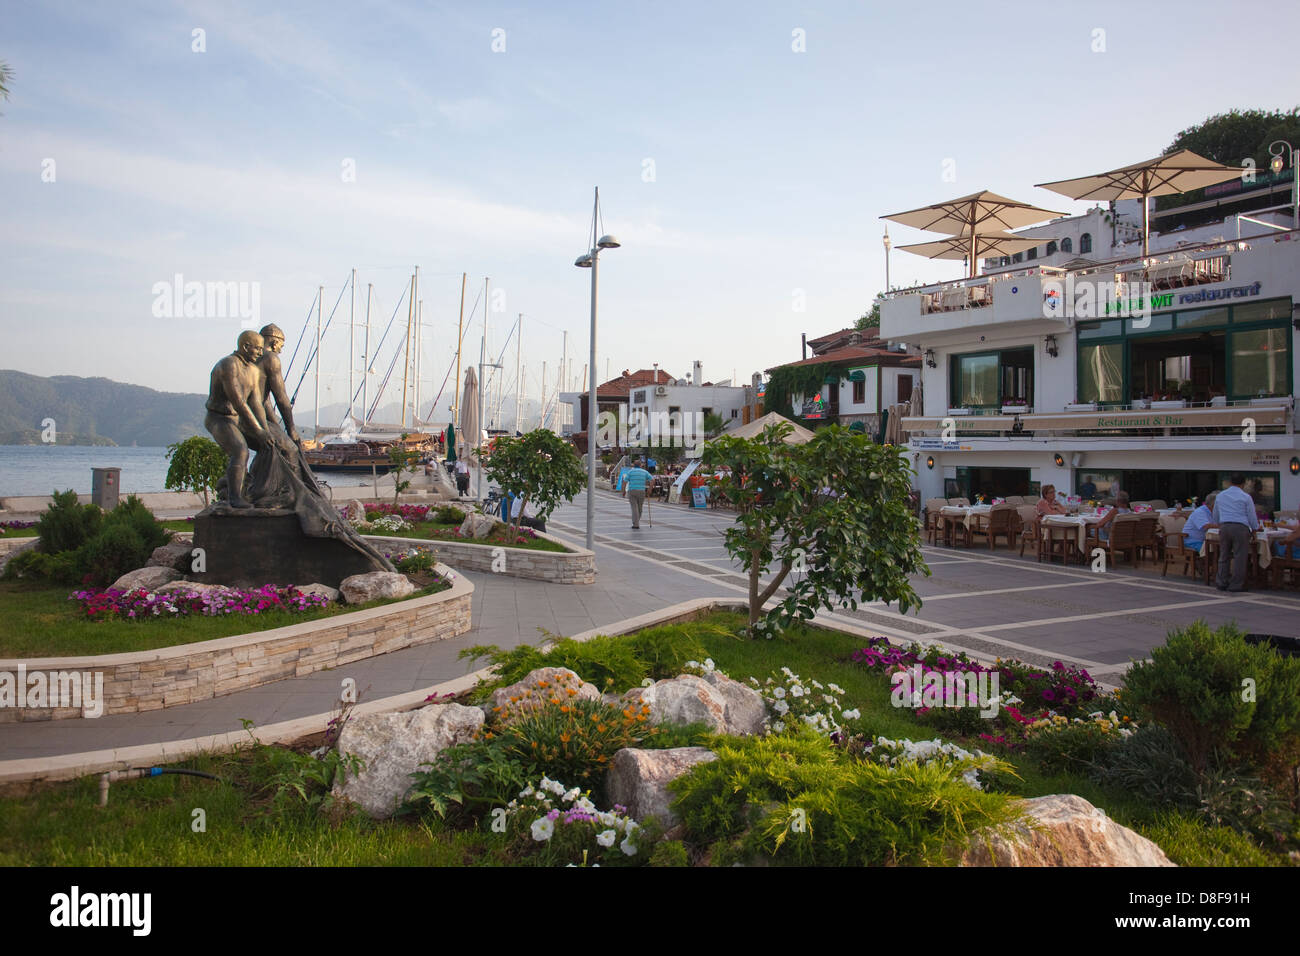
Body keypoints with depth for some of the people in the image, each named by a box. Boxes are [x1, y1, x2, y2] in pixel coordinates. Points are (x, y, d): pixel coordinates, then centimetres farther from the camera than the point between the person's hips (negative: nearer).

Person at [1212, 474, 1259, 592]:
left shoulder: (1220, 496, 12)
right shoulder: (1245, 497, -2)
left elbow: (1215, 516, 22)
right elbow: (1252, 516, 1)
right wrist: (1254, 531, 12)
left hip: (1224, 527, 4)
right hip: (1240, 527, -4)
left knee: (1224, 556, 11)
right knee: (1239, 557, 0)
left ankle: (1222, 583, 11)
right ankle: (1236, 585, 0)